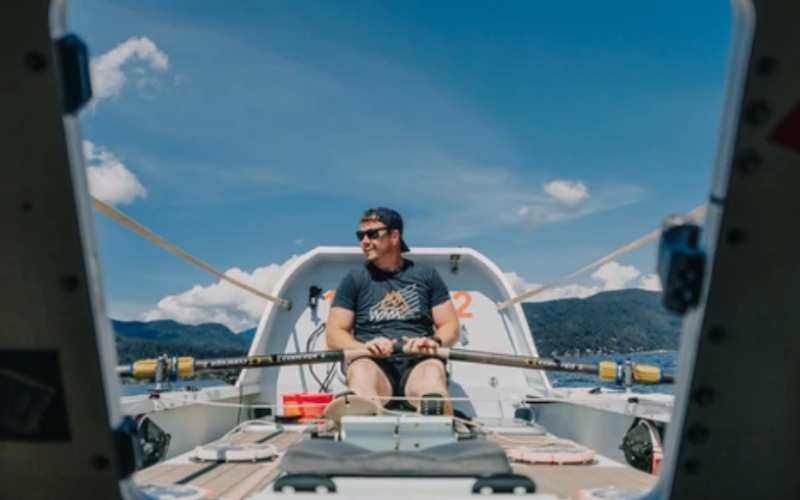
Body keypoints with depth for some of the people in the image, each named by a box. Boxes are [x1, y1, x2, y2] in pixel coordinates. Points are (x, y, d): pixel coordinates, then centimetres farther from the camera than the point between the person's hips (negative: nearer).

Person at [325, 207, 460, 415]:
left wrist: (434, 342, -9)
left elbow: (451, 326, 15)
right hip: (373, 362, 0)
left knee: (433, 372, -35)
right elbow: (334, 333, 9)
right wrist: (365, 347, -13)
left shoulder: (426, 275, 18)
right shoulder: (353, 279, 16)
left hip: (419, 362, 0)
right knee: (360, 370, -36)